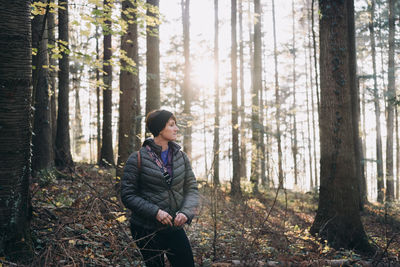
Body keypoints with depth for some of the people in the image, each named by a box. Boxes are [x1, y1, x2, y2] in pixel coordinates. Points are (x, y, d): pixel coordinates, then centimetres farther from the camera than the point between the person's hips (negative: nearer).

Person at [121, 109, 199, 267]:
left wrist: (186, 212, -15)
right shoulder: (138, 159, -9)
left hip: (175, 227, 4)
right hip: (146, 230, -4)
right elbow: (127, 195, -10)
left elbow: (192, 188, 4)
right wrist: (155, 212, -21)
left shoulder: (181, 156, 5)